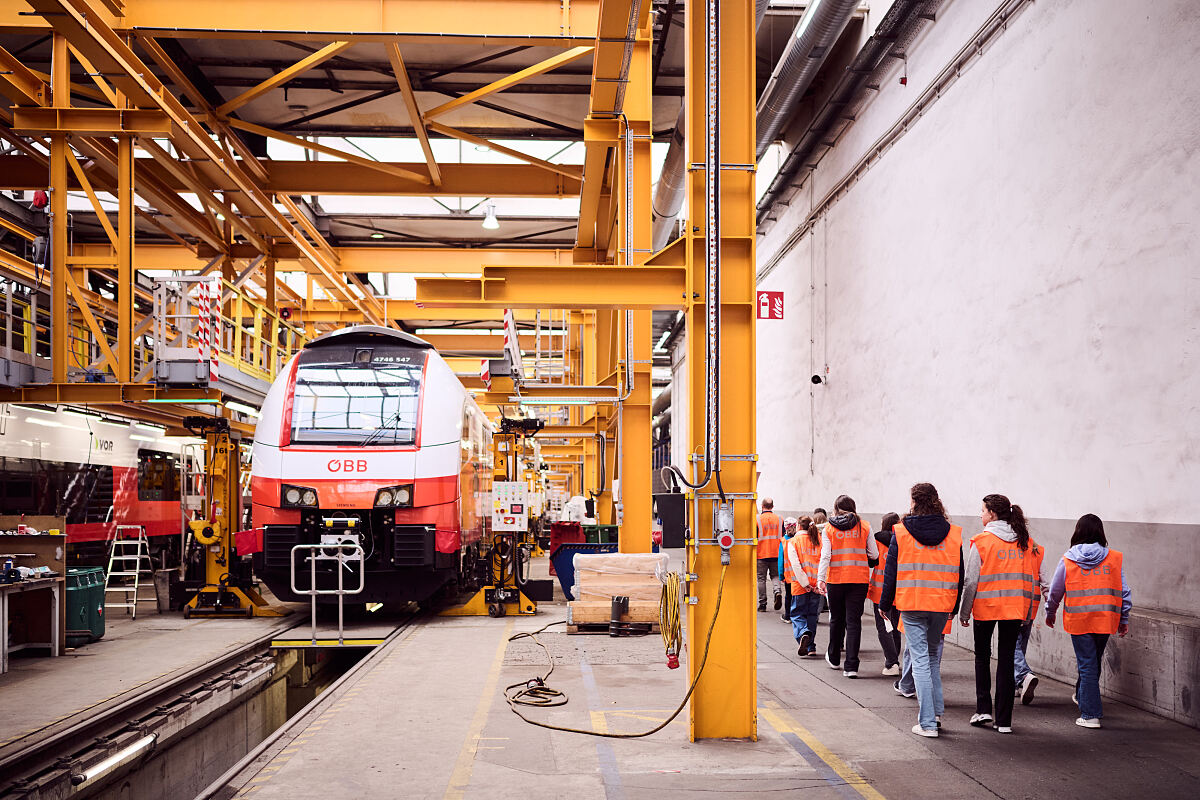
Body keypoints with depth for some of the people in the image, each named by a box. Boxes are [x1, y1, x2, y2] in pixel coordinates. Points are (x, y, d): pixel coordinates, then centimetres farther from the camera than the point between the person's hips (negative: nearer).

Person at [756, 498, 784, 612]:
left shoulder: (758, 519, -7)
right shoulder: (779, 519, 3)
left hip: (761, 555, -3)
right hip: (776, 555, 3)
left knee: (761, 578, 5)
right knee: (775, 575, 16)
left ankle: (762, 604, 7)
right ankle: (778, 591, -12)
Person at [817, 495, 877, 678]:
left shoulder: (829, 529, 1)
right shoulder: (864, 527, 2)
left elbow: (825, 556, -7)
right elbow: (874, 555, 1)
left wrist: (820, 578, -8)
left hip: (835, 580, 1)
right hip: (859, 580, -1)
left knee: (837, 619, 16)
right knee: (854, 621, -1)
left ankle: (834, 659, 33)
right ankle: (851, 666, -7)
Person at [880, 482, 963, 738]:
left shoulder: (901, 532, -5)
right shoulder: (953, 534, 3)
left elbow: (891, 571, -2)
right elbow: (959, 575, 8)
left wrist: (885, 604, 8)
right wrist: (954, 607, 17)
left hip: (911, 604, -3)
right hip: (941, 606, 3)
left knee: (920, 660, 0)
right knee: (934, 656, 22)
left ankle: (927, 723, -1)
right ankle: (936, 712, 24)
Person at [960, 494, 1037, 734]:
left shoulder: (981, 541, -9)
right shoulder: (1024, 542, 4)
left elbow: (971, 581, -8)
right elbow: (1033, 579, 6)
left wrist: (964, 612, 0)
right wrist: (1027, 613, 13)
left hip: (986, 607, -3)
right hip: (1015, 609, 3)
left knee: (982, 657, 16)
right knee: (1006, 660, 7)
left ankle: (983, 710, 10)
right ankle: (1004, 720, 7)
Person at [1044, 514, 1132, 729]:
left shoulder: (1067, 560, -4)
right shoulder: (1115, 558, 0)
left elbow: (1055, 591, 5)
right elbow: (1124, 592, 2)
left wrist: (1050, 613, 21)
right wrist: (1124, 620, 12)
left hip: (1079, 620, -2)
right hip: (1106, 620, 2)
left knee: (1087, 665, 2)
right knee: (1094, 662, 20)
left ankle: (1090, 714, 0)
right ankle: (1082, 697, 38)